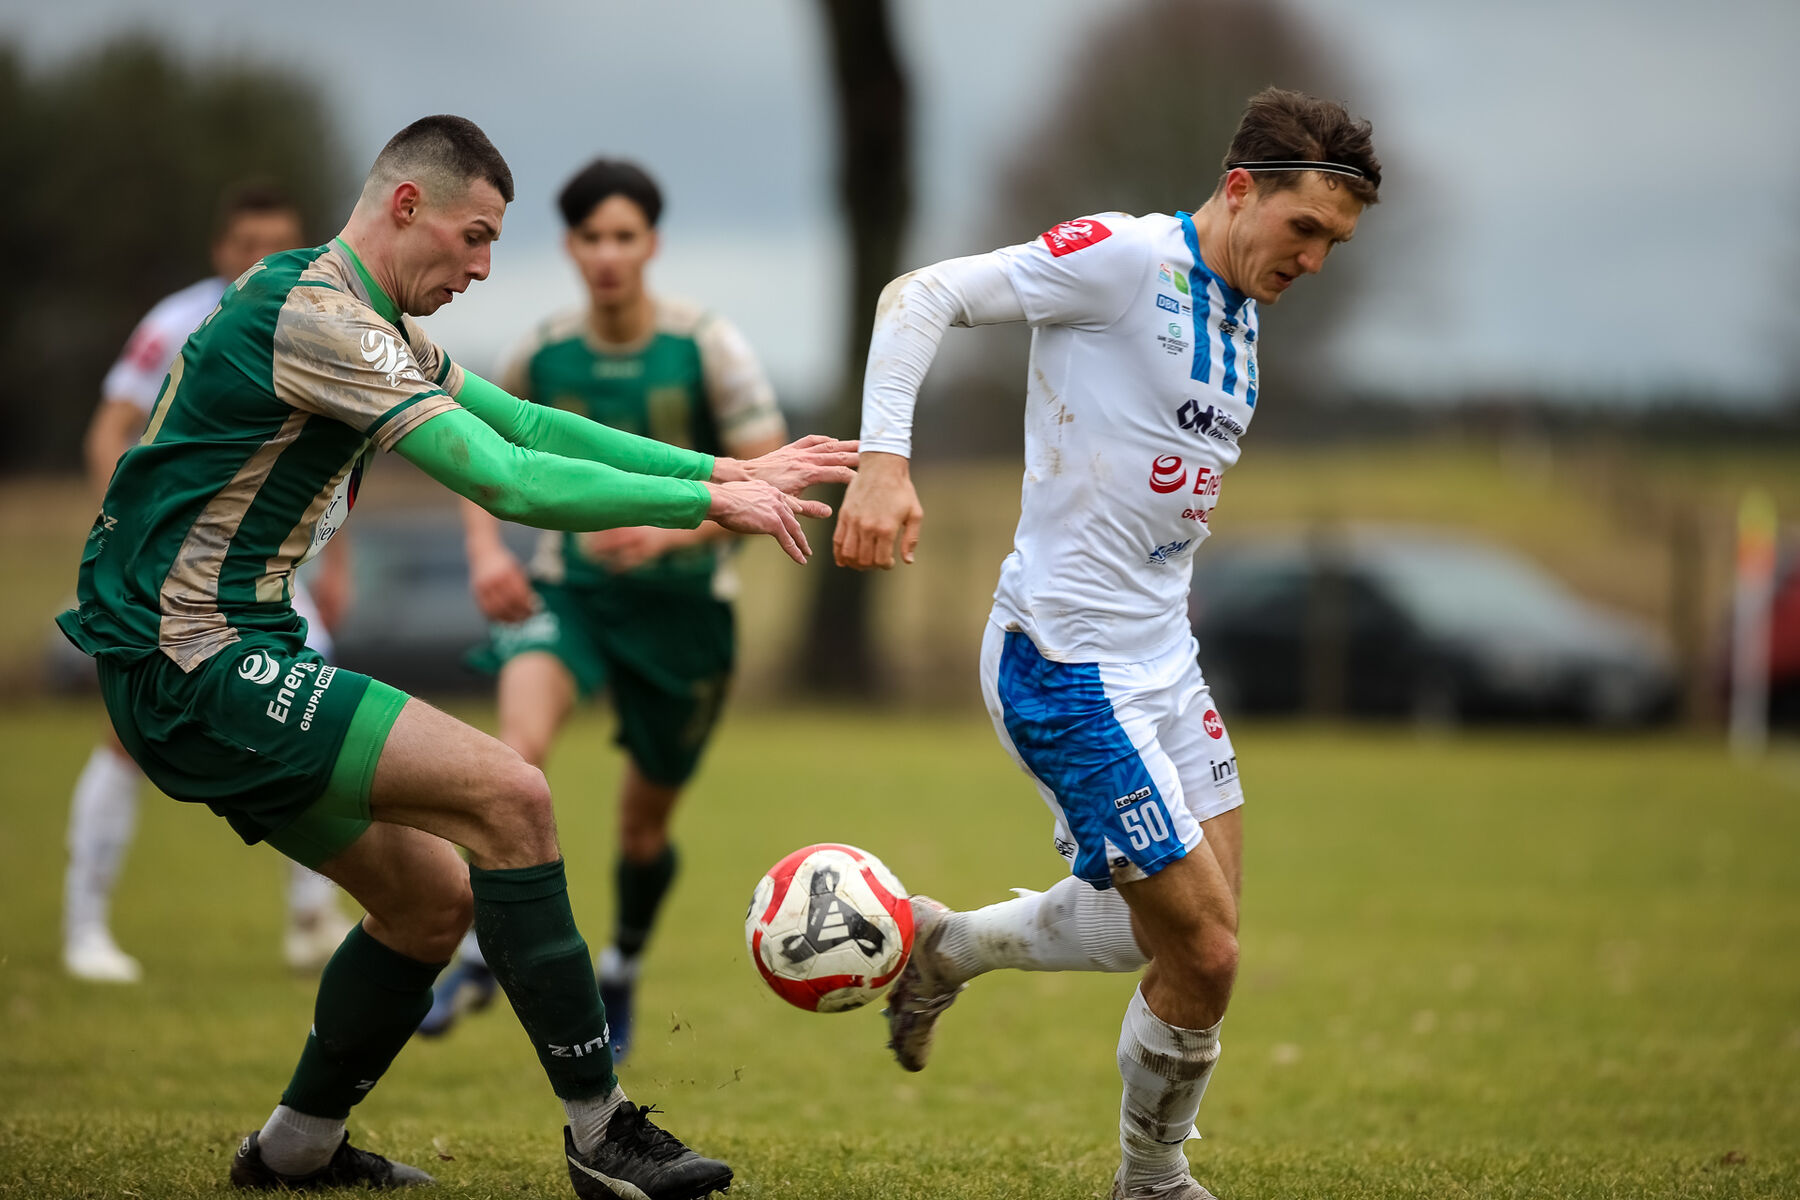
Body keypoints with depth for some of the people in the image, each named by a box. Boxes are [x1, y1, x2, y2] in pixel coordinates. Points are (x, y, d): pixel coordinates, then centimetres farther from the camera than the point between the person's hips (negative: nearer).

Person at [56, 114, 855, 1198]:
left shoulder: (373, 324, 16)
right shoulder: (315, 313, -18)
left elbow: (529, 424, 16)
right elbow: (508, 482, -22)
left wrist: (723, 470, 8)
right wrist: (710, 501, -15)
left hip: (211, 668, 11)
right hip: (193, 665, -11)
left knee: (433, 899, 14)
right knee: (507, 793, -18)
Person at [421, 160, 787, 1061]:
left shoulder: (708, 347, -12)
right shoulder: (543, 353, -5)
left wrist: (673, 529, -27)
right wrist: (485, 550, -5)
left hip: (681, 603, -1)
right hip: (567, 585, 1)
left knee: (644, 821, 11)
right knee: (521, 745, -28)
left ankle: (620, 973, 38)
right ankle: (483, 953, -18)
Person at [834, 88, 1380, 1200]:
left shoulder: (1243, 322, 12)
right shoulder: (1127, 257, -14)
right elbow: (923, 295, -16)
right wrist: (886, 456, -26)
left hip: (1162, 653, 9)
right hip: (1069, 662, -9)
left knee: (1194, 927, 13)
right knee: (1204, 956, -7)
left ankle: (944, 948, 30)